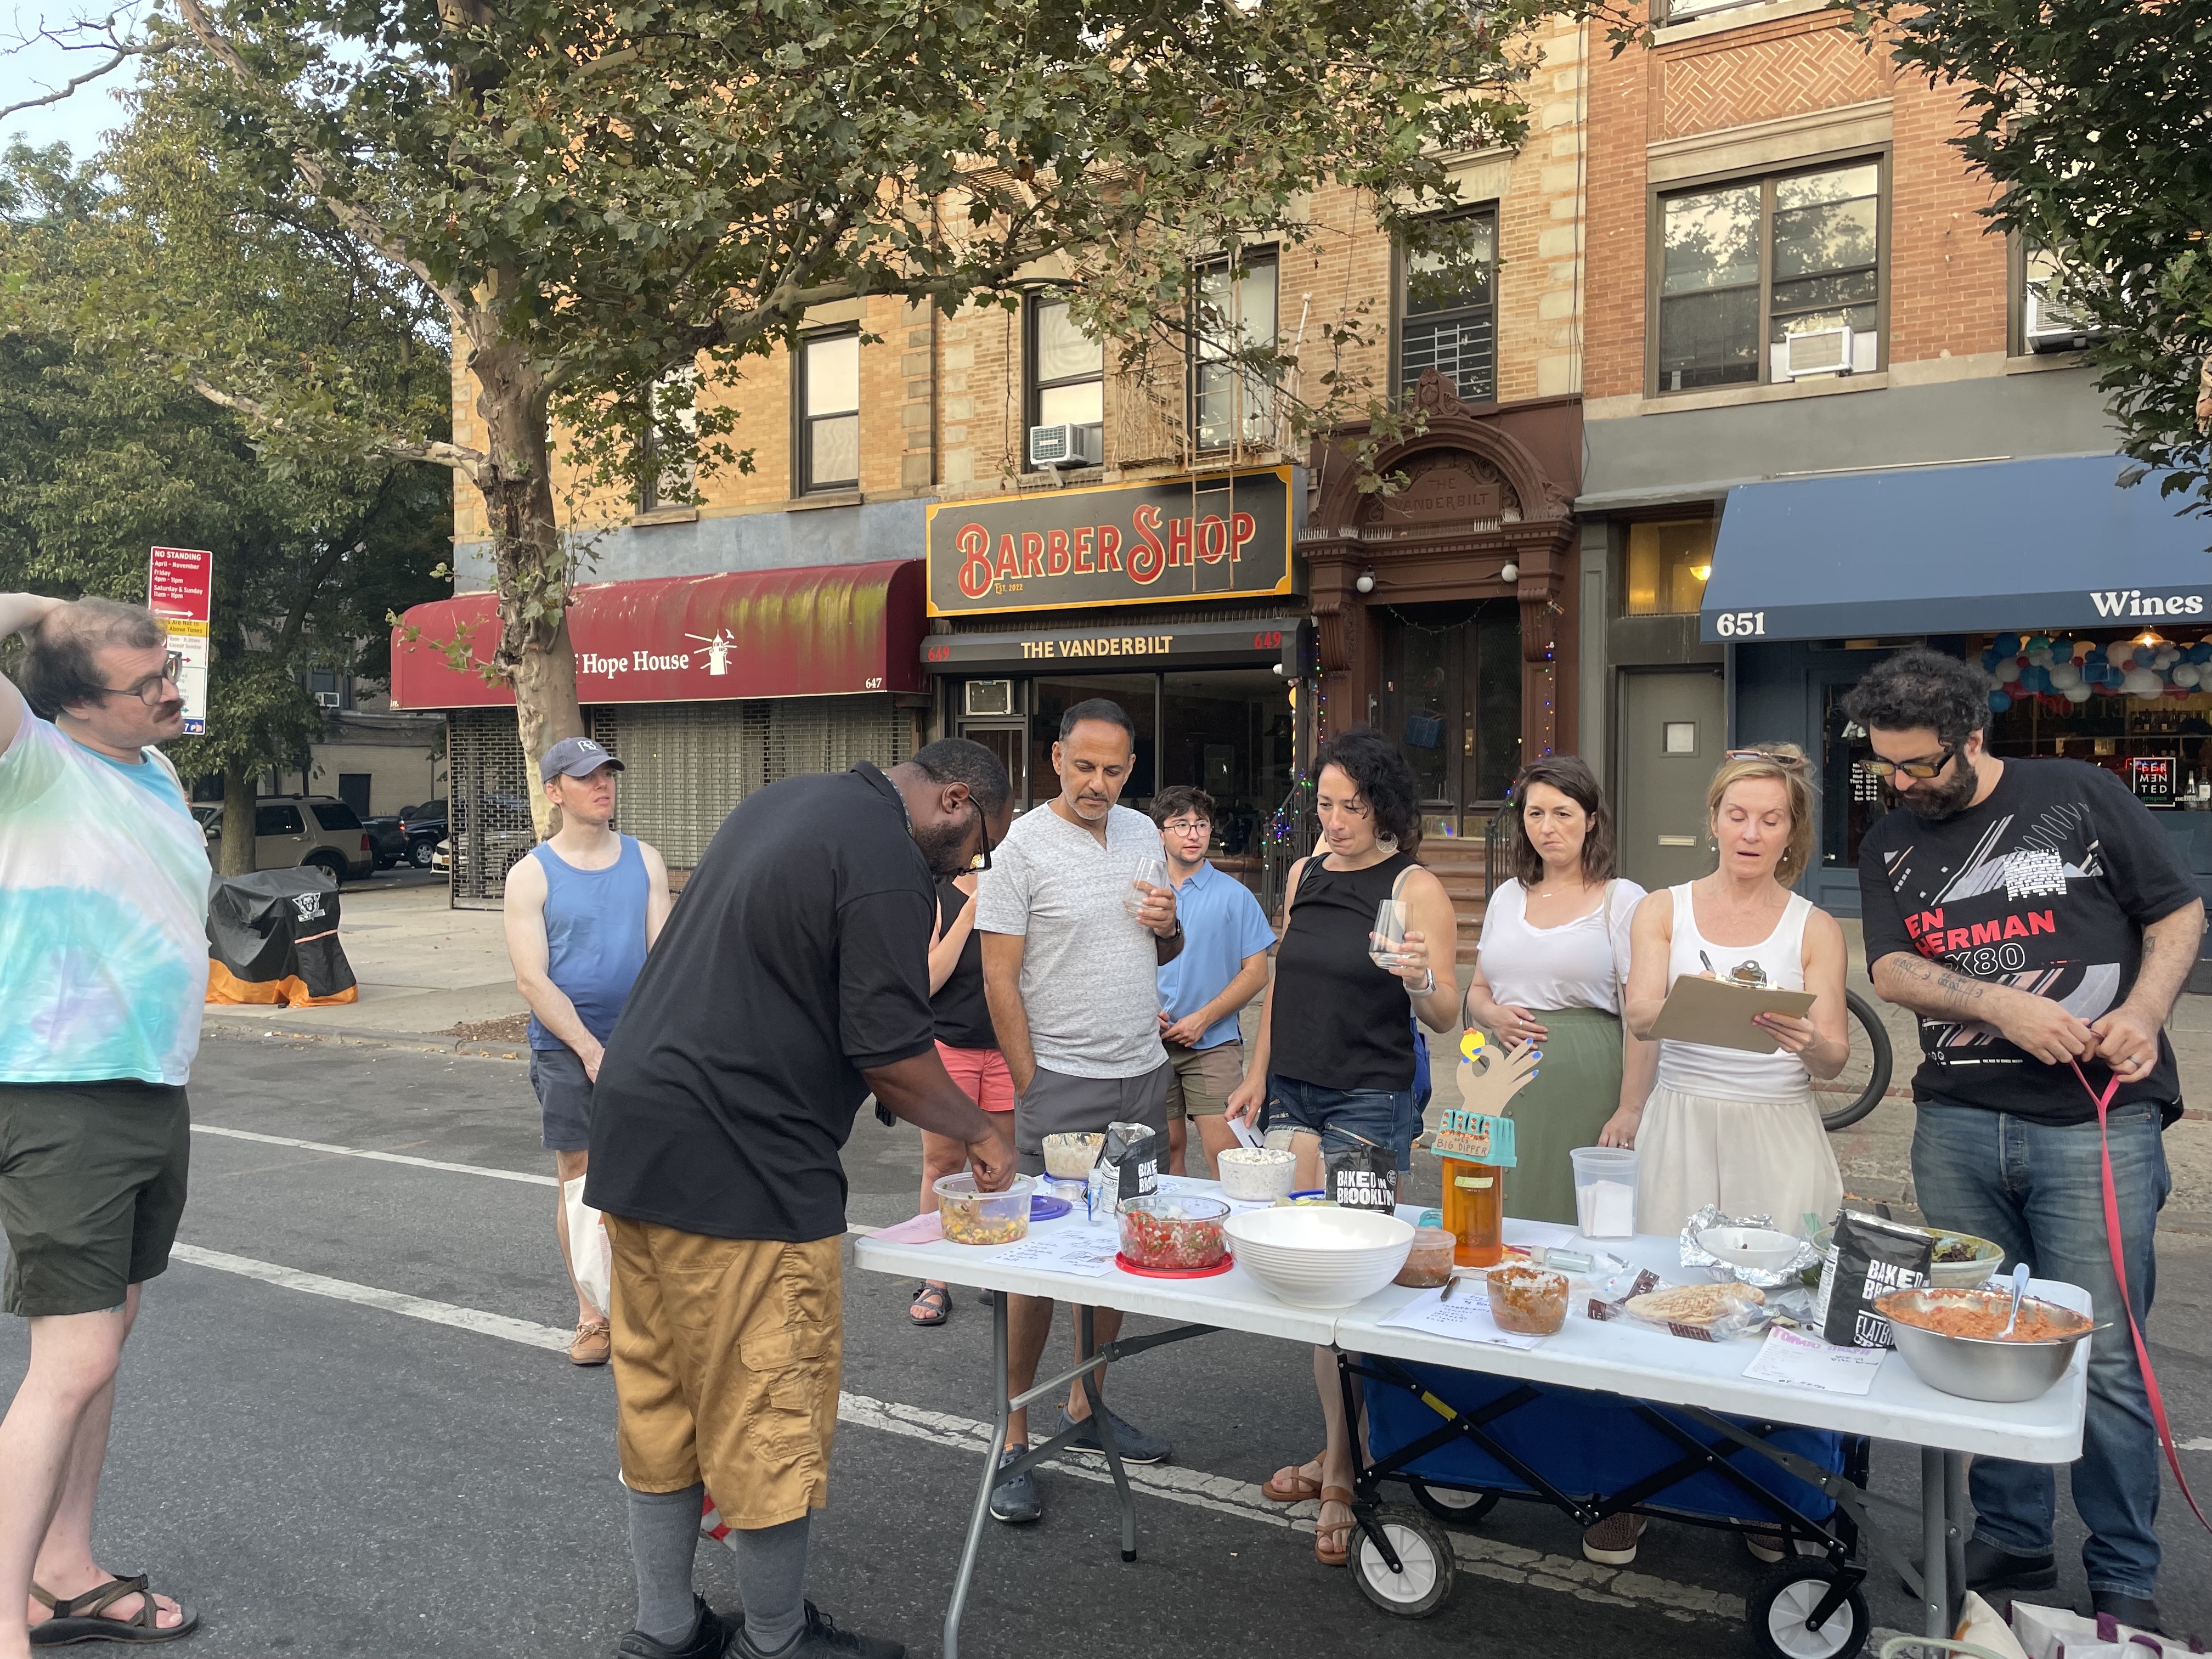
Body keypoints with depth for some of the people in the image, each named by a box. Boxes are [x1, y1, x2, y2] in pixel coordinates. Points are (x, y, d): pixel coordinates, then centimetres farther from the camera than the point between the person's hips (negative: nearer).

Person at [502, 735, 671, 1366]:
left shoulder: (644, 861, 5)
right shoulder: (532, 875, -2)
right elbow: (532, 980, -8)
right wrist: (590, 1050, -13)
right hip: (565, 1049, -2)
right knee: (579, 1181, 5)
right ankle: (592, 1317, 17)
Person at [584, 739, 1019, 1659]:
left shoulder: (784, 801, 16)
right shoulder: (888, 860, -14)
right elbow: (890, 1053, -15)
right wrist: (980, 1134, 2)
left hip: (635, 1134, 10)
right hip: (736, 1166, -10)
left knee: (659, 1402, 18)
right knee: (766, 1413, 5)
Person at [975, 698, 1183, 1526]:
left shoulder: (1142, 832, 8)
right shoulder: (1022, 845, -10)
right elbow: (999, 978, -10)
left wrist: (1169, 924, -4)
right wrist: (1032, 1084, -13)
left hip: (1144, 1074, 6)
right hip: (1062, 1083, -6)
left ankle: (1086, 1409, 27)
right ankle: (1015, 1439, 10)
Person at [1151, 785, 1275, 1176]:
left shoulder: (1234, 895, 0)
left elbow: (1256, 973, -2)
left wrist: (1203, 1019, -11)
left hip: (1214, 1044, -2)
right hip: (1153, 1042, 2)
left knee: (1224, 1153, -10)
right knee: (1168, 1148, 9)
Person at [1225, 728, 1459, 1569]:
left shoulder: (1415, 888, -7)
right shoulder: (1304, 876, 10)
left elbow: (1445, 1015, -10)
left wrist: (1423, 978, -31)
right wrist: (1257, 1076, 15)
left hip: (1370, 1103, -5)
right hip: (1293, 1095, 6)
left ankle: (1344, 1473, 8)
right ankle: (1339, 1449, 20)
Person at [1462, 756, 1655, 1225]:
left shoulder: (1623, 901, -1)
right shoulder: (1507, 896, 15)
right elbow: (1477, 991, 22)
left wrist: (1629, 1112, -12)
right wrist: (1493, 1015, -1)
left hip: (1583, 1080, -4)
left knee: (1568, 1219, -3)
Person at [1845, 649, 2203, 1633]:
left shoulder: (2080, 796, 1)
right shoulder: (1889, 845, 10)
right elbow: (1891, 969, 0)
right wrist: (2007, 1006, -15)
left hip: (2096, 1121, -3)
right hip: (1957, 1124, 3)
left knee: (2105, 1358, -1)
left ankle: (2125, 1580, 15)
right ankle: (2011, 1542, 26)